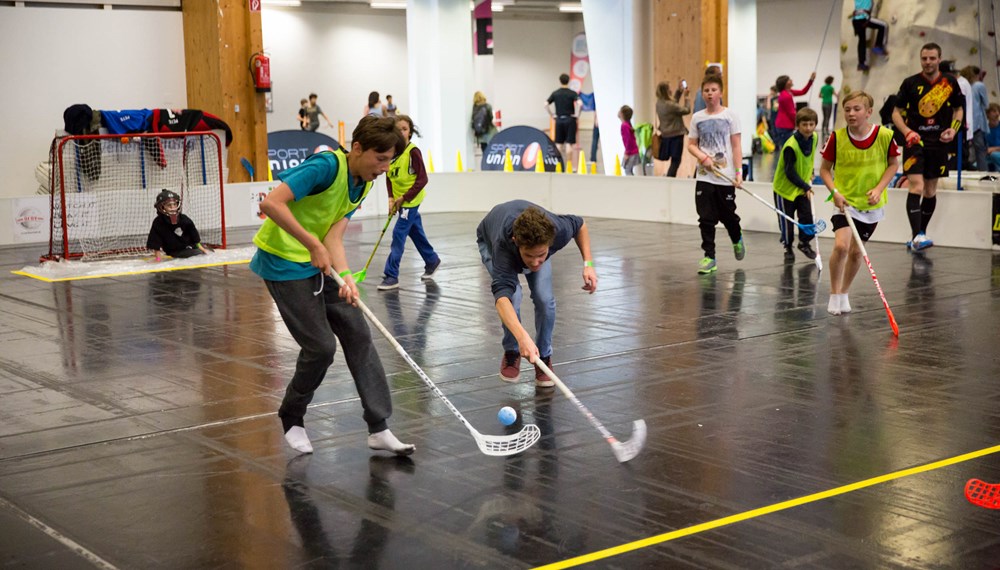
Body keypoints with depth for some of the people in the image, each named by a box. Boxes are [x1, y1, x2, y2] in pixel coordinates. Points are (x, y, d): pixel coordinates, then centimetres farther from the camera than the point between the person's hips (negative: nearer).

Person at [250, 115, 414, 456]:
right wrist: (313, 245, -31)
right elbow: (271, 203, -32)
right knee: (321, 346, -9)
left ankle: (378, 428, 7)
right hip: (284, 264, -8)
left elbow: (333, 236, -7)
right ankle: (291, 419, 17)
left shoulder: (363, 185, 2)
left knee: (358, 334, 2)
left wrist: (345, 276, -25)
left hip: (319, 263, 8)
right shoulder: (327, 166, -23)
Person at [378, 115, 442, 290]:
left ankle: (391, 276, -7)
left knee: (398, 234, -9)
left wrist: (404, 198, -15)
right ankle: (432, 261, 38)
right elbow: (389, 176, 8)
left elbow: (422, 179, -16)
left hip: (411, 200, -6)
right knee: (416, 234, 17)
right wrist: (391, 198, -4)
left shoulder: (413, 151, -15)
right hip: (399, 200, 6)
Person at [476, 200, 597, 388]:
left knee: (544, 298, -18)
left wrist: (588, 263, -23)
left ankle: (544, 357, 5)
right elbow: (502, 294, -62)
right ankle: (511, 352, 0)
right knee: (512, 296, -26)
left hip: (535, 241, 2)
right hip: (490, 240, -2)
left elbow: (579, 224, -14)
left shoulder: (560, 230, -40)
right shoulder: (503, 245, -50)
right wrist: (523, 337, -76)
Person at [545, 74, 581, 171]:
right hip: (569, 119, -2)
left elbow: (546, 105, -1)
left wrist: (552, 115, 5)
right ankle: (569, 166, -3)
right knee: (569, 143, -1)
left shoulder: (555, 93, 4)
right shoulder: (572, 93, -5)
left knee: (559, 144, 8)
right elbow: (579, 103, -21)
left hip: (559, 120, 2)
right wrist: (576, 114, -10)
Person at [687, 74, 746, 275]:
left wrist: (738, 171, -9)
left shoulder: (730, 116, -1)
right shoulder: (697, 118, 5)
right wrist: (703, 158, -11)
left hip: (725, 176, -2)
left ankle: (737, 240, 39)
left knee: (727, 215, 8)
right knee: (706, 218, -3)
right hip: (704, 176, 2)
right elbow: (691, 145, 8)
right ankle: (709, 257, 2)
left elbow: (736, 146, -2)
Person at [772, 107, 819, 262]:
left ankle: (804, 243, 25)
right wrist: (805, 187, -21)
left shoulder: (814, 138, -7)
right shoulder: (791, 146, -28)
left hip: (803, 188, 5)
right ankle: (788, 248, 24)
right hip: (785, 187, -5)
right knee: (787, 221, 4)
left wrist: (809, 173, 12)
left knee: (807, 216, 1)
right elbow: (790, 172, -24)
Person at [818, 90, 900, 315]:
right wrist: (835, 191, -16)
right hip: (845, 202, -2)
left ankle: (844, 293, 32)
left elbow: (893, 164, 3)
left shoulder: (884, 135, -11)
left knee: (856, 252, 12)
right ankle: (834, 294, -4)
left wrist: (879, 189, -11)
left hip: (872, 204, 2)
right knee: (841, 245, -21)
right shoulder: (837, 137, -11)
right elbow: (825, 169, -1)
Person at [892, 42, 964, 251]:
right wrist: (907, 131, -15)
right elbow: (897, 112, 2)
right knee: (916, 187, -17)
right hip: (915, 140, -3)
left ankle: (920, 235, 24)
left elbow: (958, 109, 16)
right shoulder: (910, 83, -2)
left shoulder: (950, 83, 4)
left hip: (938, 142, 3)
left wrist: (953, 129, -3)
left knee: (930, 191, 10)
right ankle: (917, 236, -23)